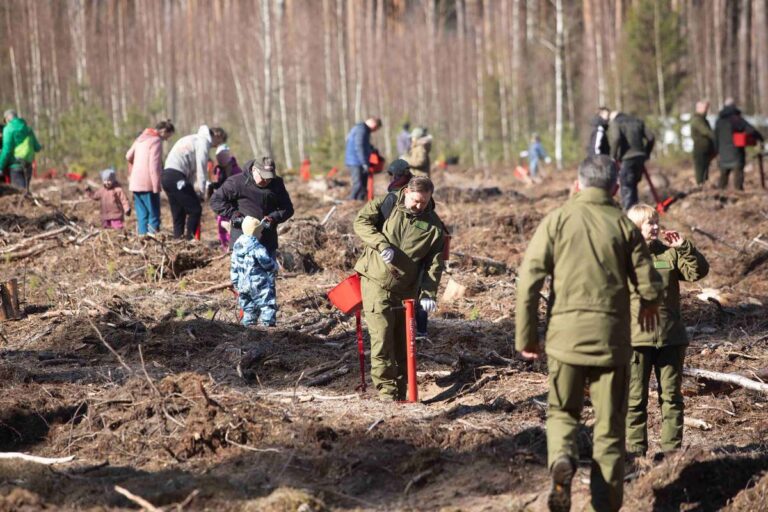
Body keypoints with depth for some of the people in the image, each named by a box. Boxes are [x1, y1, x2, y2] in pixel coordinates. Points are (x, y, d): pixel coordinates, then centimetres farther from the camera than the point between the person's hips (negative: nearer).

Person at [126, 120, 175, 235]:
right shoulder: (156, 141, -10)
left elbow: (129, 156, 21)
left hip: (135, 183, 8)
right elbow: (154, 166, -15)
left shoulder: (141, 138, 15)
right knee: (153, 214, -5)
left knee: (142, 215, 8)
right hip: (148, 185, -8)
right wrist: (156, 187, -15)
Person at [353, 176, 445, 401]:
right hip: (376, 283, -3)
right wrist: (382, 245, -20)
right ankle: (387, 391, -9)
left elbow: (435, 263, -3)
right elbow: (361, 222, -7)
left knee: (403, 343, 11)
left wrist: (428, 294, -14)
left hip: (407, 290, 3)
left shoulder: (433, 226, -1)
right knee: (382, 338, -11)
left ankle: (400, 393, 21)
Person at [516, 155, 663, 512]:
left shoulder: (557, 219, 0)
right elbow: (649, 284, 2)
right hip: (611, 336, 0)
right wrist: (648, 304, 27)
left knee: (562, 411, 16)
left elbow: (529, 280, -6)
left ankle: (561, 460, -13)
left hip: (565, 334, 0)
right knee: (609, 425, 10)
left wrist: (526, 337, 2)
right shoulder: (623, 225, 1)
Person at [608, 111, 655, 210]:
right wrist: (646, 154, 17)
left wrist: (613, 156, -7)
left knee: (626, 187, -4)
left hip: (627, 158, -6)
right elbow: (651, 138, 11)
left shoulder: (615, 123, 3)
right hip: (640, 157, 6)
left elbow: (616, 139, -17)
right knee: (633, 185, 17)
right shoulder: (637, 121, 20)